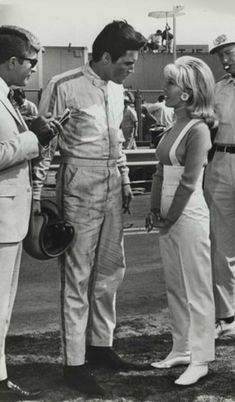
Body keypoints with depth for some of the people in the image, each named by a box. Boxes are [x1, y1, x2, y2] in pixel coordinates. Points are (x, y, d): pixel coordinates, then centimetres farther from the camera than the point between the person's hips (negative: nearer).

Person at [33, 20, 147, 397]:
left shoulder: (116, 89, 11)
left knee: (111, 269, 13)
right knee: (77, 275, -2)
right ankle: (74, 363, 5)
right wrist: (36, 194, -12)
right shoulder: (64, 86, -12)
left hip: (112, 185, 8)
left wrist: (125, 180, 19)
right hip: (80, 185, -7)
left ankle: (101, 344, 28)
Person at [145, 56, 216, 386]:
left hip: (188, 216, -8)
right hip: (167, 217, 9)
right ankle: (181, 349, 26)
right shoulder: (174, 125, 11)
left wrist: (170, 219, -10)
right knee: (175, 287, 15)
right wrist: (154, 210, 6)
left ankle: (200, 360, 6)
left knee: (196, 290, -1)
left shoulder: (198, 130, -14)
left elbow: (188, 182, -16)